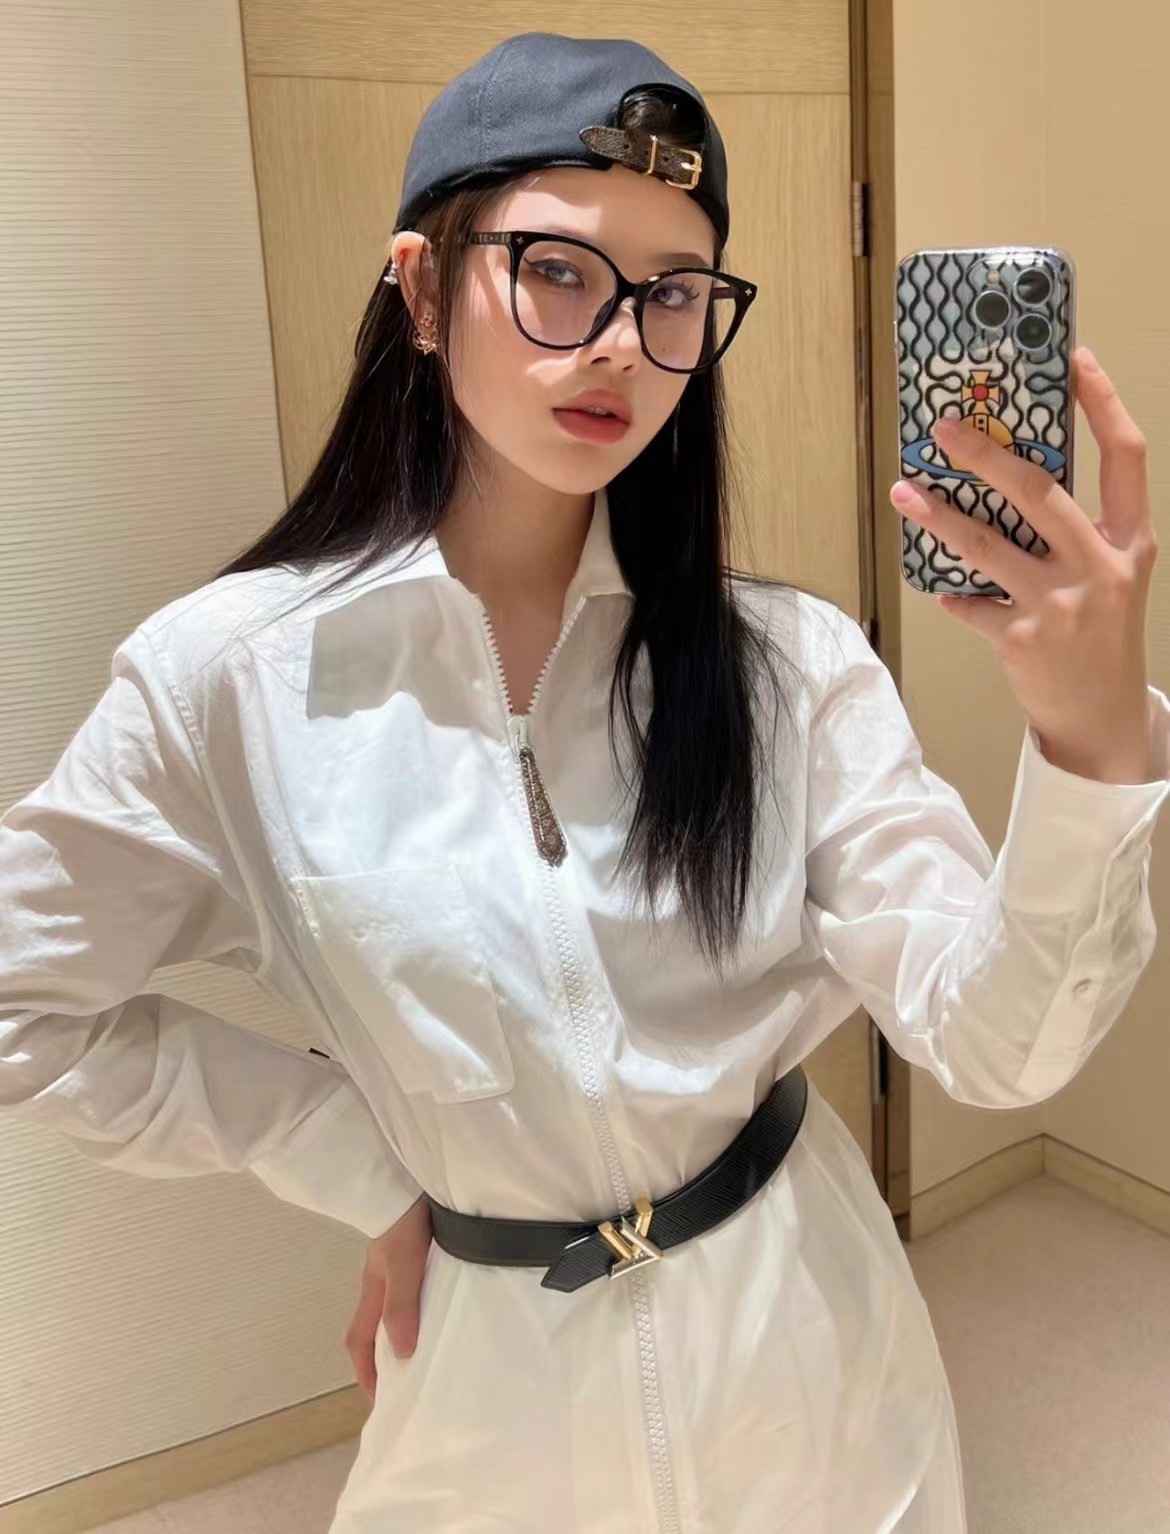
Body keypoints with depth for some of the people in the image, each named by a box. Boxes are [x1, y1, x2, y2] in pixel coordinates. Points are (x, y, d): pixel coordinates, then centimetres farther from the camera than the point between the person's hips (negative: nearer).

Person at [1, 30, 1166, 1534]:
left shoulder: (792, 662, -13)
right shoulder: (233, 675, -16)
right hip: (504, 1364, -1)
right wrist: (368, 1169, -6)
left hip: (806, 1348, 2)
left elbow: (992, 1045, -19)